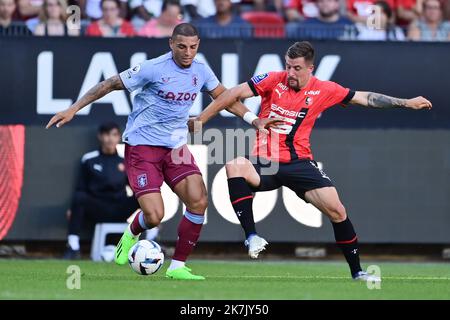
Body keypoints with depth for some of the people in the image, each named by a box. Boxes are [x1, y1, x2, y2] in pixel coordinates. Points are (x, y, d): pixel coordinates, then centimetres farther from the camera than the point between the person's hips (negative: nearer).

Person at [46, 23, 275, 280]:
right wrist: (73, 109, -7)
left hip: (176, 147, 5)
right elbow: (111, 84, -7)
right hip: (142, 145, -5)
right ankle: (131, 234, 22)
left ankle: (178, 266, 0)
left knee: (199, 201, -15)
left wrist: (253, 119, 2)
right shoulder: (153, 69, -15)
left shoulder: (201, 71, 1)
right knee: (154, 217, -17)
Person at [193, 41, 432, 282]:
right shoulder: (273, 81, -4)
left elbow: (365, 98, 9)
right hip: (265, 163, -1)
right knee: (234, 166, -34)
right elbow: (235, 94, -4)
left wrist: (407, 103, 10)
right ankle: (251, 236, -34)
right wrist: (200, 120, -9)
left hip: (299, 162, 1)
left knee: (336, 210, -11)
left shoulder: (324, 90, 1)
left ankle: (357, 271, 7)